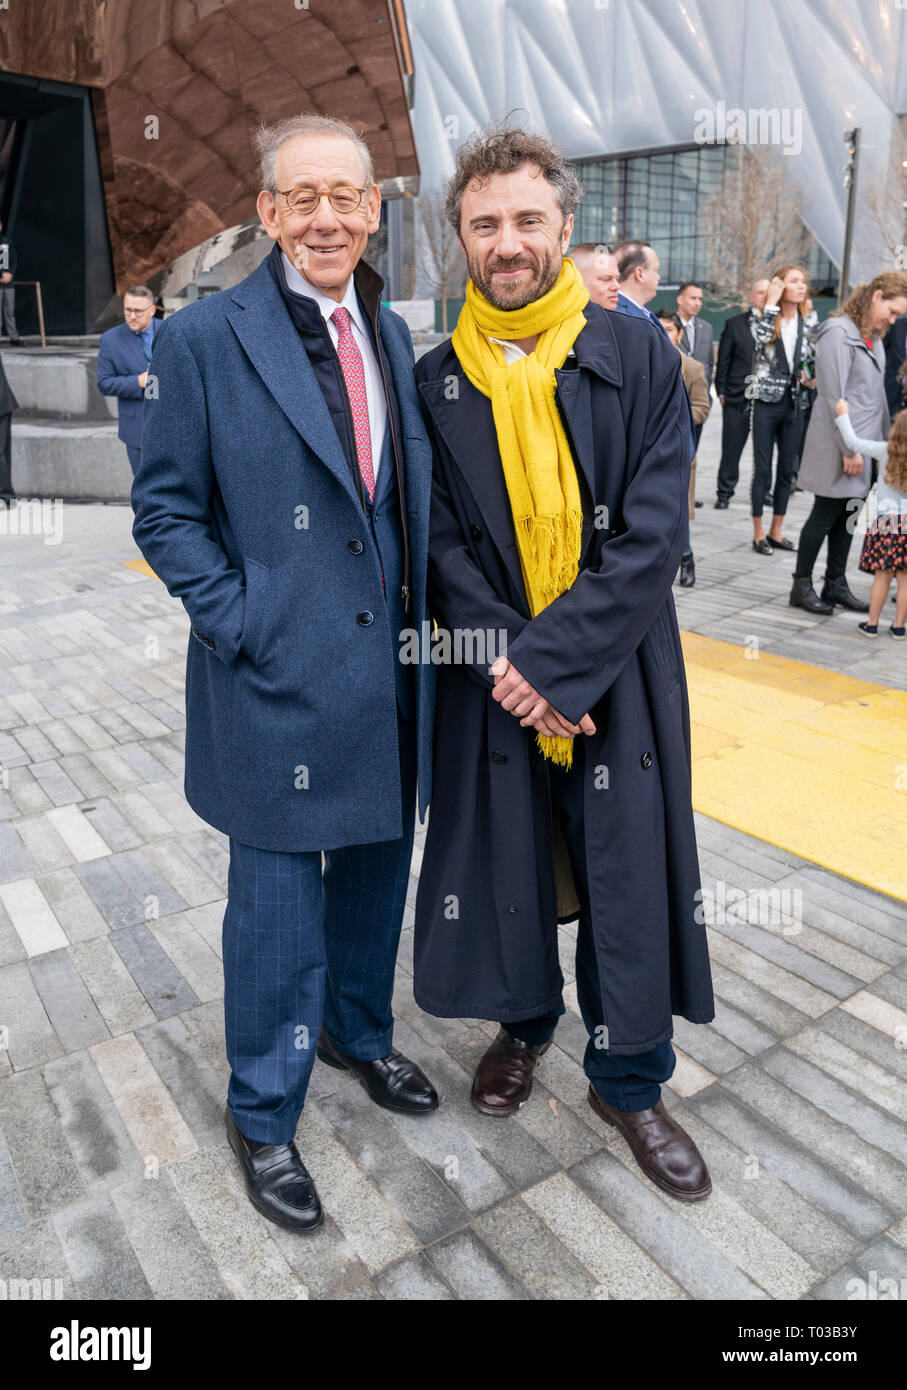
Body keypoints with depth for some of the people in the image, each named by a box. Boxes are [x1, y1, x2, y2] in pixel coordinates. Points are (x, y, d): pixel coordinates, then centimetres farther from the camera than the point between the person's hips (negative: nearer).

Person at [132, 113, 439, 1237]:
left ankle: (358, 1033, 47)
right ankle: (262, 1114, 31)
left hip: (389, 674, 6)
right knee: (278, 904, 7)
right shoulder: (206, 338, -7)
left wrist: (422, 611, 4)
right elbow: (165, 511, -5)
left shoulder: (393, 335, 9)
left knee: (376, 870, 20)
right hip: (279, 681, -5)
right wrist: (240, 624, -14)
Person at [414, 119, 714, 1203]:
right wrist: (511, 665, -14)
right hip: (494, 677, 1)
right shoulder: (435, 382, 2)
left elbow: (654, 531, -10)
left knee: (629, 874, 7)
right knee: (507, 858, 13)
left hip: (617, 674, -1)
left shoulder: (639, 358, -2)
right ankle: (524, 1020, 41)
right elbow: (440, 545, -2)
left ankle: (628, 1080, 30)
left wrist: (556, 658, -18)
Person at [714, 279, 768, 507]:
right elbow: (723, 361, 6)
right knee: (731, 450, 3)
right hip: (737, 398, -1)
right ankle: (724, 493, 14)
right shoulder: (734, 323, 5)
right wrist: (721, 392, 1)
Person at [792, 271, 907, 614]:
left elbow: (877, 392, 18)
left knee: (847, 517, 11)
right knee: (825, 515, -1)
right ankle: (801, 587, 10)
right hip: (838, 447, -8)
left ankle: (836, 585, 20)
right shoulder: (838, 333, -11)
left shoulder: (874, 337, 15)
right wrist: (849, 448, -18)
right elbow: (835, 397, -17)